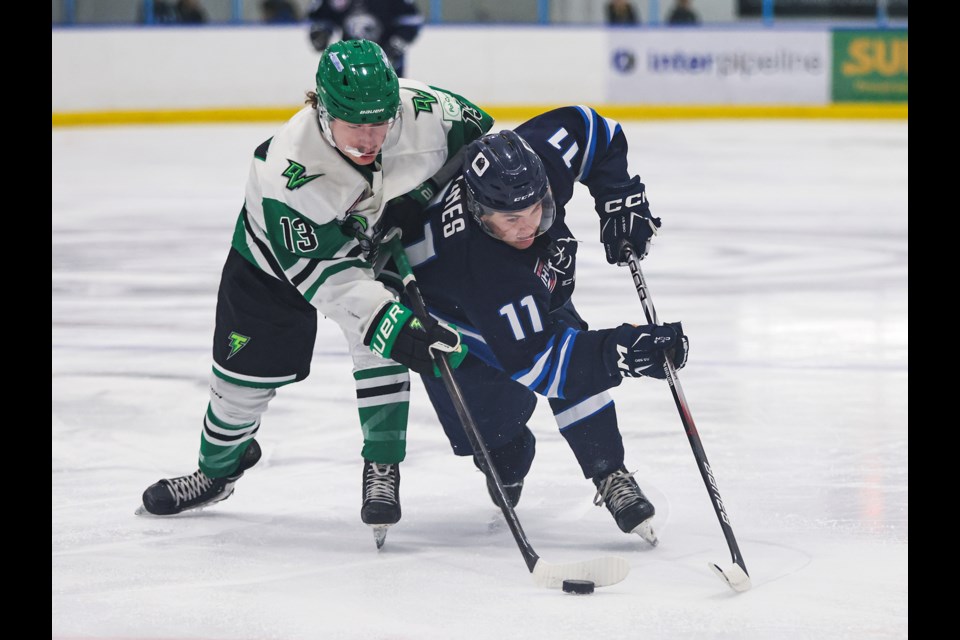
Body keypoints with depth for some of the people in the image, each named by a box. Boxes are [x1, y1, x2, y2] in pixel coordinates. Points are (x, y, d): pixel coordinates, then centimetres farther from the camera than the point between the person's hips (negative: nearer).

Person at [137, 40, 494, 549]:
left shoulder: (424, 111, -34)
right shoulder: (286, 169, -42)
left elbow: (480, 139, -11)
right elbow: (328, 275, -40)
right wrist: (393, 328, -49)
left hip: (382, 236, 2)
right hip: (283, 247, -2)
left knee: (383, 341, -22)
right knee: (248, 365, 7)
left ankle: (382, 467, -7)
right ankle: (218, 468, 35)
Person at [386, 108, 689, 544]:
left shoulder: (543, 154, -33)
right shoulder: (479, 265, -48)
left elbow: (589, 128, -9)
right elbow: (532, 360, -45)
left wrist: (619, 198, -18)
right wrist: (621, 353, -52)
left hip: (537, 290, 5)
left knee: (577, 372, -17)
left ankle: (611, 478, -7)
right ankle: (505, 463, 23)